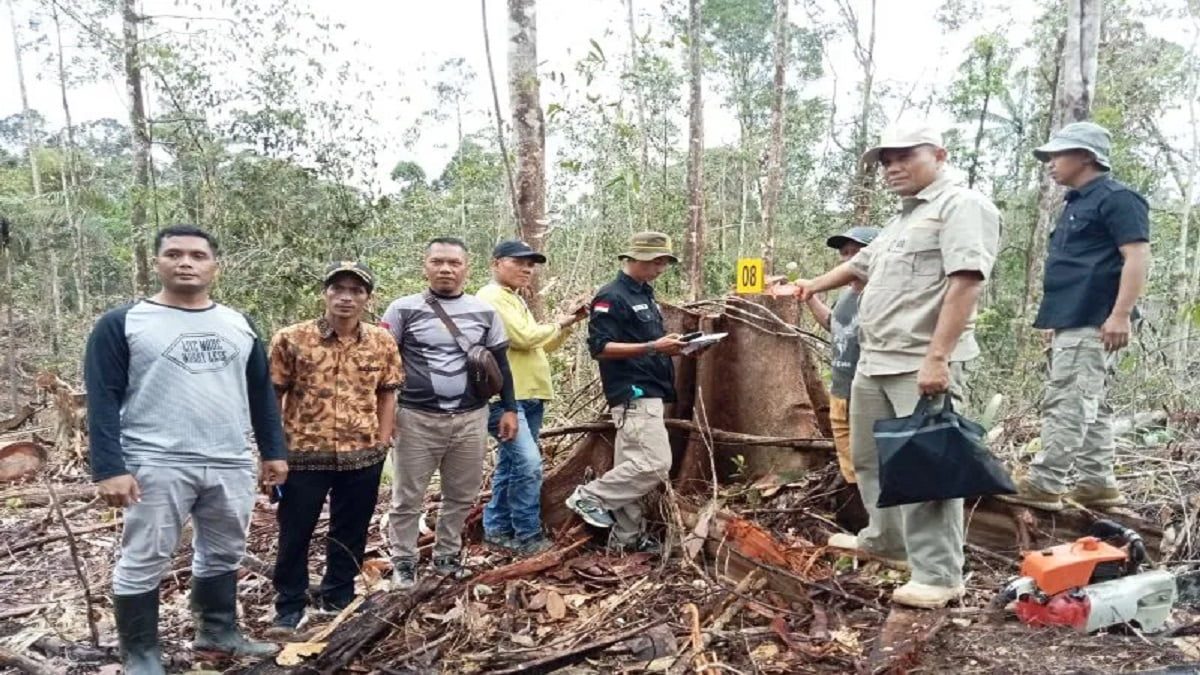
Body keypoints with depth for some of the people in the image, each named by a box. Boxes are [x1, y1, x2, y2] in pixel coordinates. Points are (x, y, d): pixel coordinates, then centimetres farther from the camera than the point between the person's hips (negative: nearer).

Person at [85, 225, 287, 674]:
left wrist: (273, 451, 11)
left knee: (224, 555, 16)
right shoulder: (121, 324, -3)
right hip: (156, 466, -4)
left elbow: (261, 393, 14)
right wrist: (108, 468, -15)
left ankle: (218, 632, 33)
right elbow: (103, 400, -7)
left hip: (232, 465, 4)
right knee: (143, 563, 5)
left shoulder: (239, 325, 10)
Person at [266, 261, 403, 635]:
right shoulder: (291, 339, -7)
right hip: (303, 454, -2)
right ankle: (290, 607, 28)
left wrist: (382, 442, 3)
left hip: (362, 457, 2)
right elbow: (272, 396, -2)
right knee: (294, 534, 10)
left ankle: (338, 600, 34)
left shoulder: (382, 342, 1)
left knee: (349, 534, 15)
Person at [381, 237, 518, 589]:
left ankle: (447, 554, 29)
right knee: (408, 497, 6)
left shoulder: (485, 312, 6)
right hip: (416, 419, -2)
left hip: (471, 419, 3)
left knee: (462, 495, 11)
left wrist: (509, 409, 9)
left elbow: (500, 364, 12)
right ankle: (403, 562, 21)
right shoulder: (404, 309, -1)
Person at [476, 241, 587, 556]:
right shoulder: (491, 297, -9)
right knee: (528, 464, -16)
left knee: (510, 464, 13)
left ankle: (497, 528, 22)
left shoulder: (516, 300, 22)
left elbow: (540, 346, 24)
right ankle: (527, 536, -7)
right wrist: (558, 324, -4)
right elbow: (523, 337, -19)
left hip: (529, 396, 10)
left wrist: (568, 324, 11)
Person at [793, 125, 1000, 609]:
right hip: (874, 362, 10)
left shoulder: (961, 206, -7)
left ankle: (938, 576, 2)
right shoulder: (904, 218, 23)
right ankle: (885, 539, 35)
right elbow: (862, 264, 38)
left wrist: (937, 356, -26)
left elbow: (965, 281, -19)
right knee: (869, 457, 19)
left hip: (922, 365, -10)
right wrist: (814, 285, 40)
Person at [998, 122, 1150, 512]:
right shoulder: (1078, 204, 21)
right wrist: (1056, 320, 23)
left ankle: (1044, 485, -9)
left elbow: (1137, 256, -17)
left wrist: (1121, 315, -24)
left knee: (1065, 404, -10)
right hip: (1072, 322, 10)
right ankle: (1097, 484, 18)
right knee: (1089, 406, 12)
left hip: (1091, 323, -10)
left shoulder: (1117, 198, -8)